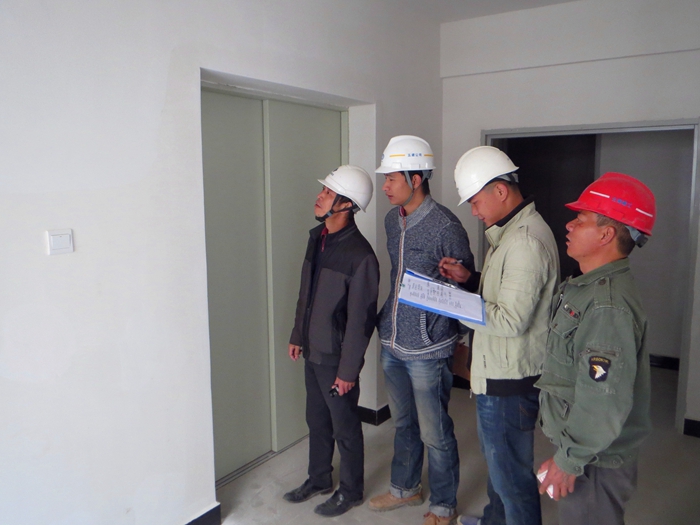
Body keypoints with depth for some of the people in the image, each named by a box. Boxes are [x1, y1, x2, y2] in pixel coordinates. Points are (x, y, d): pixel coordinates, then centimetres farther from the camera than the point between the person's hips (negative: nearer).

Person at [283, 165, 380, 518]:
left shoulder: (360, 255, -24)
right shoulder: (317, 237, 2)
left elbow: (360, 319, -20)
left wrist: (348, 369, -17)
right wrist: (297, 336, 15)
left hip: (336, 358, -8)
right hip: (312, 351, 8)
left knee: (345, 427, 12)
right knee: (316, 419, 23)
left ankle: (351, 491, 33)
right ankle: (318, 479, 44)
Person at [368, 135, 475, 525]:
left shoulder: (445, 226, -17)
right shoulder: (393, 220, 5)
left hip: (428, 350, -7)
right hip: (392, 343, 7)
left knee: (435, 433, 8)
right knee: (403, 422, 23)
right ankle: (406, 488, 43)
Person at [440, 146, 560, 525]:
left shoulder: (526, 241, -24)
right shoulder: (512, 230, 9)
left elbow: (510, 320, -27)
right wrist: (470, 279, 3)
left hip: (508, 379, -11)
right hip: (498, 371, 11)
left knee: (511, 470, 6)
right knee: (497, 456, 28)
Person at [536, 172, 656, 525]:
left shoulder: (609, 306, -27)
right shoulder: (587, 288, 5)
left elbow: (605, 401, -28)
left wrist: (569, 460, -20)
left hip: (595, 462, -9)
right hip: (581, 447, 9)